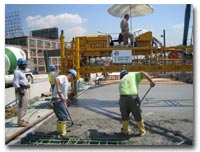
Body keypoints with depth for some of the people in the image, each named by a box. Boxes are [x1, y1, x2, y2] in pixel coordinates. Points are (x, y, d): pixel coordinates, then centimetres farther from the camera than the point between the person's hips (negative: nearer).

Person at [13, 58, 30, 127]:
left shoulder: (22, 72, 18)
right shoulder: (17, 72, -12)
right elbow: (15, 83, -19)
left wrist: (27, 85, 12)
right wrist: (20, 90, -24)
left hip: (25, 89, 10)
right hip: (21, 90, -10)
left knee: (25, 105, 16)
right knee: (22, 106, -8)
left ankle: (21, 119, 26)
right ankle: (20, 121, -2)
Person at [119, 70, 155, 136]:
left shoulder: (121, 81, 28)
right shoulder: (134, 75, 20)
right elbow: (143, 73, 0)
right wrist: (151, 81, 1)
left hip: (123, 98, 3)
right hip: (133, 98, -2)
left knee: (124, 116, 25)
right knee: (138, 116, 16)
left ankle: (126, 130, 40)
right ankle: (142, 131, 32)